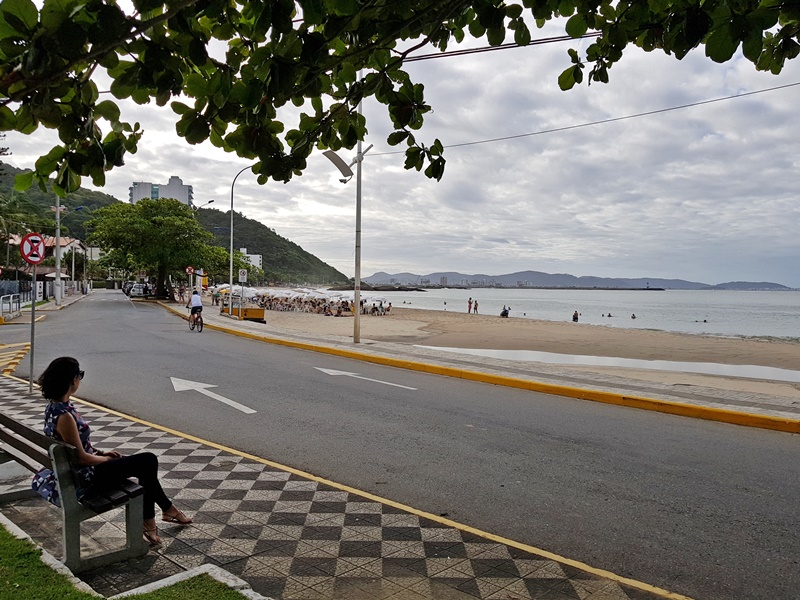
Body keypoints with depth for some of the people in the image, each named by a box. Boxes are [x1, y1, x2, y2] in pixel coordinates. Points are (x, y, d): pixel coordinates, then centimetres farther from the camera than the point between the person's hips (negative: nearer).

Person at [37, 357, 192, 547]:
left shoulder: (54, 406, 2)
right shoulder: (64, 416, -30)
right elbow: (81, 457, -24)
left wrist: (101, 452, 9)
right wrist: (106, 458, -7)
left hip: (82, 470, 10)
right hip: (86, 476, -10)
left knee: (148, 462, 14)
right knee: (148, 461, -3)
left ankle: (167, 508, 27)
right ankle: (148, 521, 11)